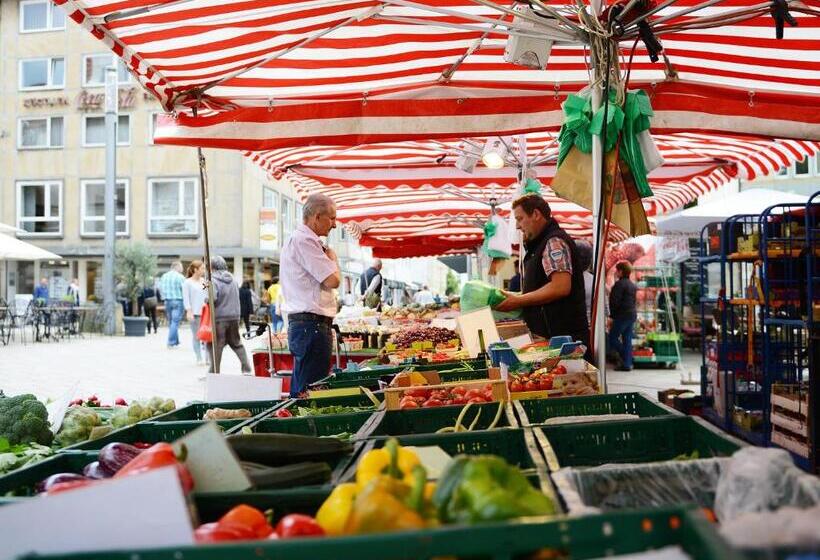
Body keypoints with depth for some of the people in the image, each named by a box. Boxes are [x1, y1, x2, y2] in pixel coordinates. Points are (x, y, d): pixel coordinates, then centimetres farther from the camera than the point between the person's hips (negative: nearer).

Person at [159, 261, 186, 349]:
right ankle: (171, 343, -9)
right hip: (178, 301, -6)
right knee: (175, 322, -5)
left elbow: (160, 288, 14)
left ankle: (176, 342, 19)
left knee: (171, 322, 14)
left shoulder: (164, 276, 10)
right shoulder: (180, 277, -9)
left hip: (167, 301, 6)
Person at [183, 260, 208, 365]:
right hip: (194, 313, -4)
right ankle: (199, 358, 7)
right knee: (196, 336, 1)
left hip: (205, 312, 4)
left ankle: (208, 358, 6)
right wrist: (189, 311, -13)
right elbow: (186, 298, -5)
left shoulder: (204, 282, 12)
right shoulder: (187, 282, -1)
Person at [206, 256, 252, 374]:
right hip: (234, 316, 6)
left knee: (216, 345, 0)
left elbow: (212, 298, -21)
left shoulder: (214, 280, -12)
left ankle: (213, 372, 4)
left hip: (219, 317, -6)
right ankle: (246, 368, 13)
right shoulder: (232, 279, 9)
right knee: (236, 343, 16)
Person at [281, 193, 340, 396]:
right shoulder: (304, 241, -13)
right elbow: (333, 280, -17)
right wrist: (332, 258, -1)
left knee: (301, 389, 13)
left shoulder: (297, 239, 21)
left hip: (302, 324, 11)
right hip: (311, 324, -11)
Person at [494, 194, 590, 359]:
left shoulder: (554, 241, -11)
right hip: (550, 336, 10)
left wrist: (518, 301, -16)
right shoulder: (540, 244, 21)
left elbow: (561, 287, -23)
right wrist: (513, 297, 11)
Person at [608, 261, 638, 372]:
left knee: (613, 339, -2)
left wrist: (613, 315, -6)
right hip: (633, 315, 9)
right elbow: (635, 301, 17)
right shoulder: (633, 285, 15)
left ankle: (626, 362, -7)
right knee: (627, 340, 9)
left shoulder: (619, 284, -13)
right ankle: (627, 364, 7)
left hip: (622, 315, -9)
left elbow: (614, 301, -17)